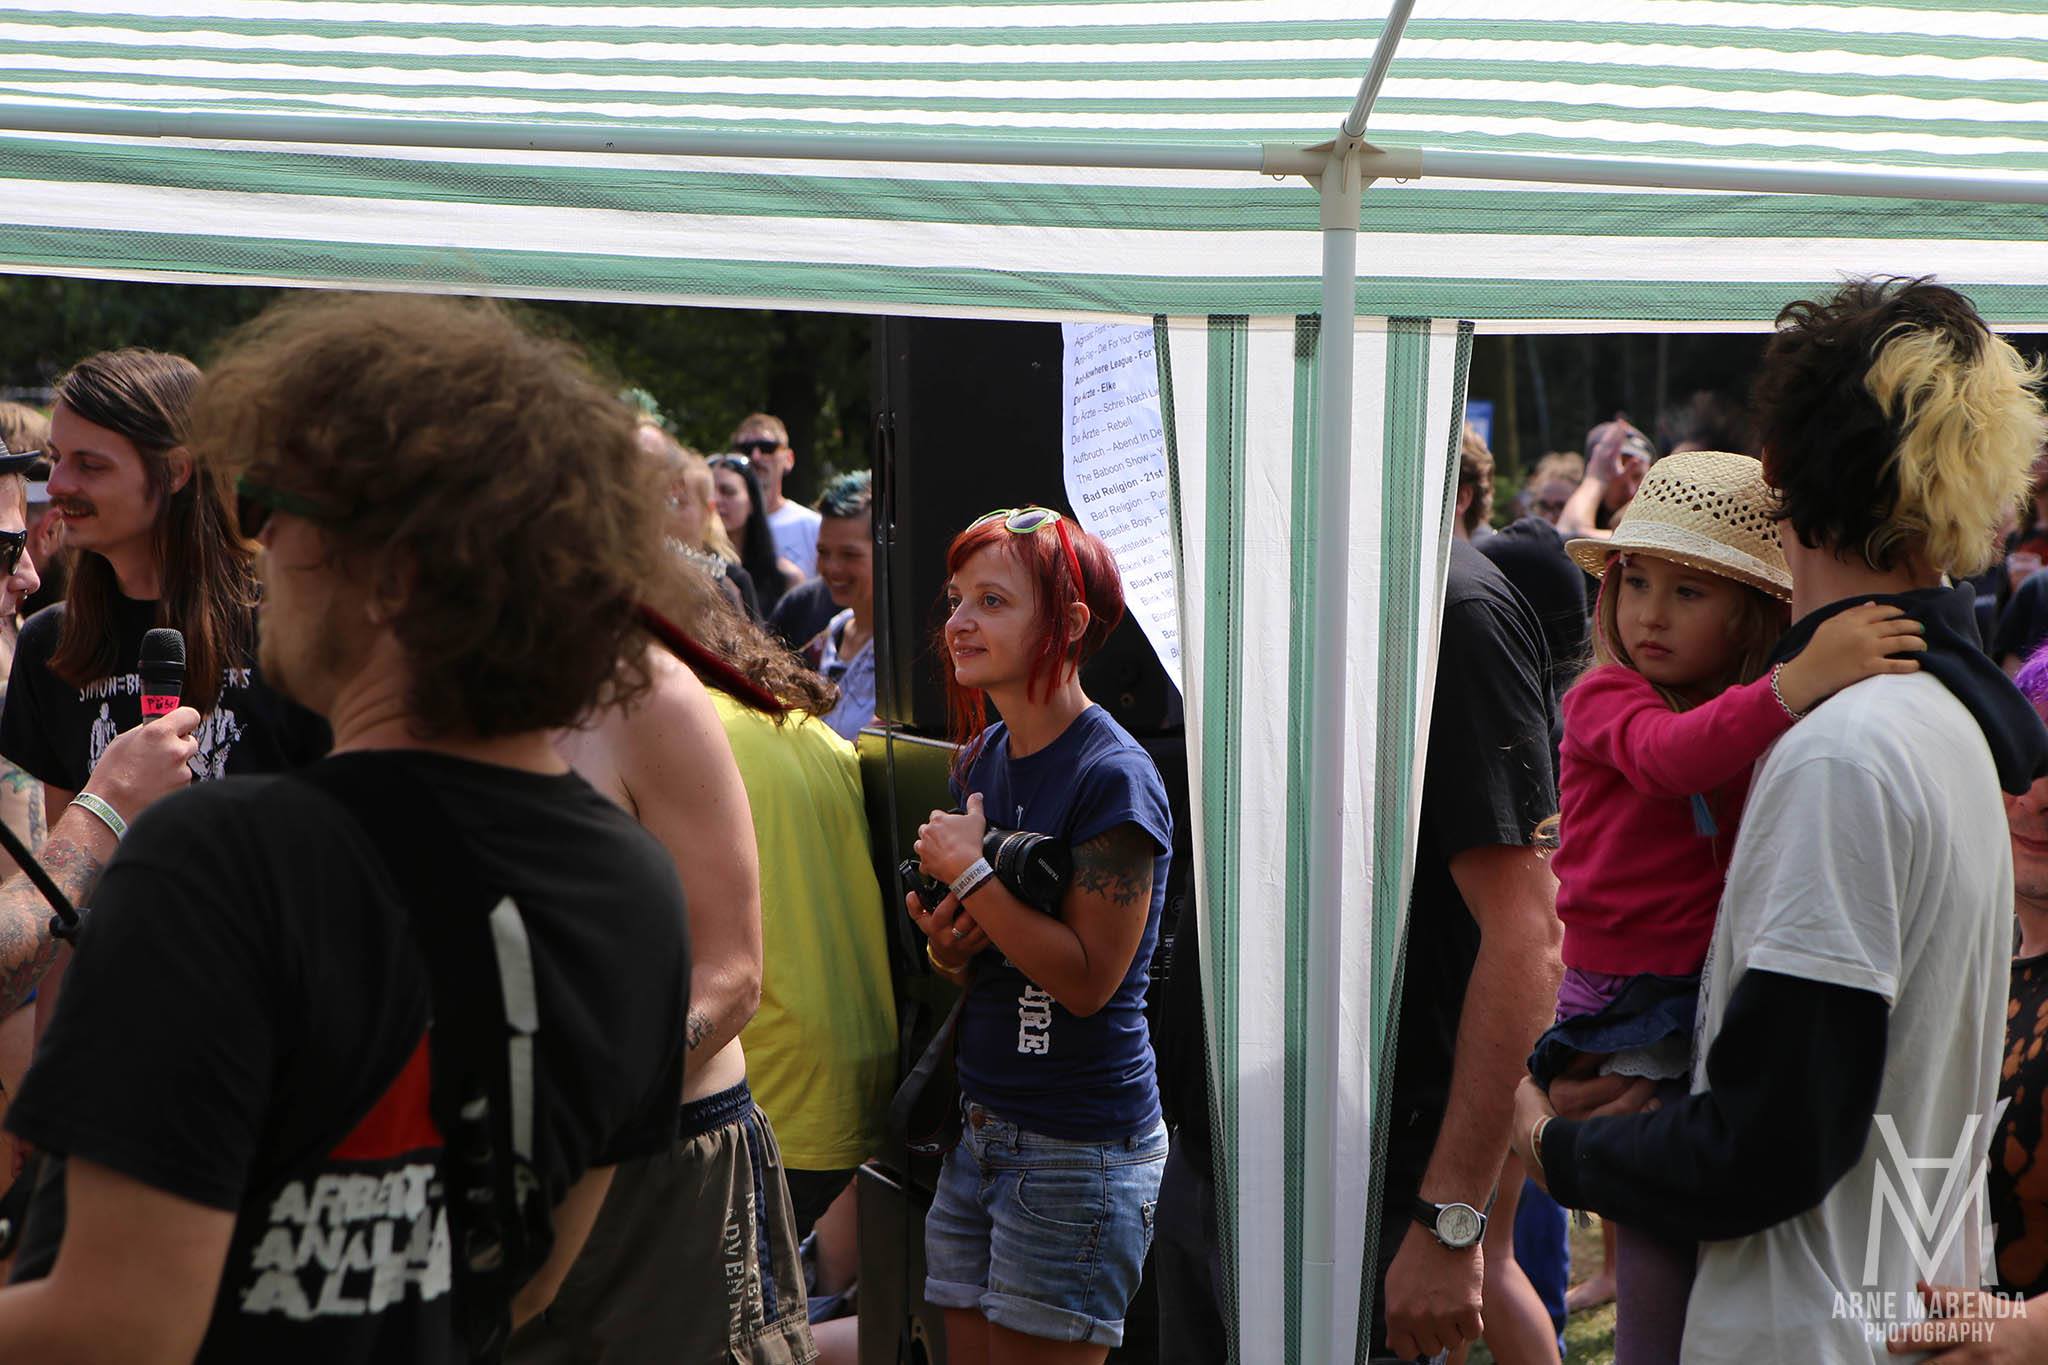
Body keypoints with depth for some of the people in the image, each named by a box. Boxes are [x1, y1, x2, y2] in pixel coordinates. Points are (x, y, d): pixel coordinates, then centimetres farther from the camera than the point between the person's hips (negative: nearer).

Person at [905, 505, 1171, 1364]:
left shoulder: (1113, 777, -16)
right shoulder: (982, 758, 9)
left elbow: (1088, 978, -21)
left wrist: (968, 871, -18)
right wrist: (947, 950, -5)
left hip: (1081, 1150, -8)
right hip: (981, 1131, 8)